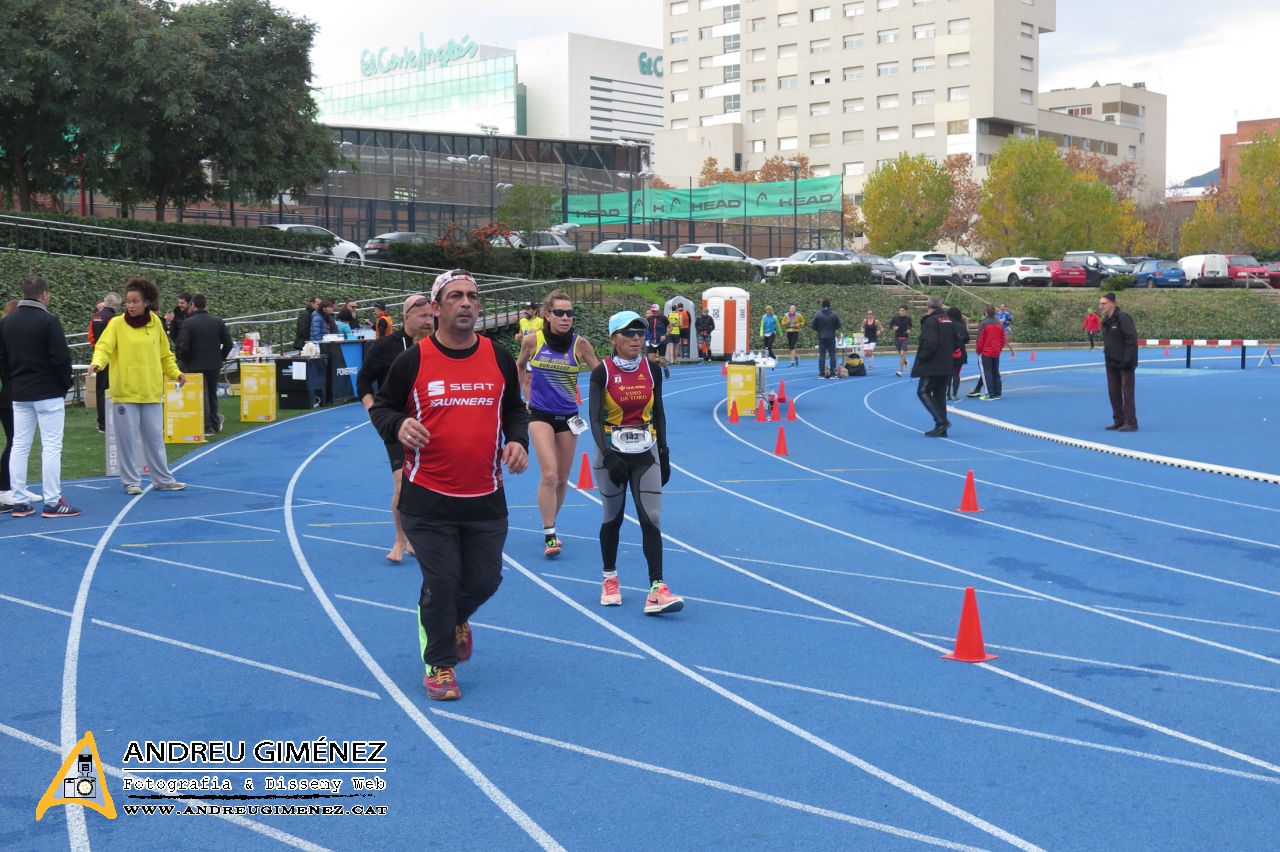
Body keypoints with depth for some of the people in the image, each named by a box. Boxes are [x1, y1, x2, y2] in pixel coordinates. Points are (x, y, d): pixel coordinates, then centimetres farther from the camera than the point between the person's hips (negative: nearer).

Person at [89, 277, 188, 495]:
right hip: (124, 392, -3)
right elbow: (104, 347, -13)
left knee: (155, 438, 10)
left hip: (151, 392, 3)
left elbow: (164, 354, 14)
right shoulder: (117, 323, -4)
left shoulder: (155, 323, 5)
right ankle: (131, 481, 14)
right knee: (126, 439, 2)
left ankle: (163, 480, 20)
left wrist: (175, 373, 2)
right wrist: (97, 362, -33)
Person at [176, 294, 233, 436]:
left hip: (196, 365, -3)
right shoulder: (218, 321, -2)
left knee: (202, 395, 5)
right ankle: (215, 422, 31)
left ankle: (207, 427, 8)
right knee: (212, 393, 19)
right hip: (214, 365, 3)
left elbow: (183, 346, -18)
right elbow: (228, 343, -1)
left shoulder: (188, 323, -13)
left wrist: (185, 361, -1)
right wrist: (220, 359, 10)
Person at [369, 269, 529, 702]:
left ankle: (455, 620, 45)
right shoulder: (413, 360, -6)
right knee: (441, 582, 1)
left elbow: (515, 410, 16)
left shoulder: (499, 358, 3)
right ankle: (439, 665, 22)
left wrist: (518, 440, -4)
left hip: (486, 499, 3)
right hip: (428, 500, -3)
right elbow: (381, 406, 5)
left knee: (484, 580, 9)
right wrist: (399, 426, -18)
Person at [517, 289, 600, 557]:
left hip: (568, 416, 2)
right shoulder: (533, 341, -7)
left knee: (562, 479, 10)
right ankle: (549, 536, -11)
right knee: (549, 474, -18)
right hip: (540, 414, -2)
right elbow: (519, 367, 13)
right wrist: (528, 394, 9)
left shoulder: (580, 343, -6)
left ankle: (550, 524, 33)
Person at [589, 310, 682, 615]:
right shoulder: (602, 372, -9)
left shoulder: (651, 369, 2)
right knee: (612, 518, 9)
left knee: (652, 520, -6)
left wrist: (664, 453, 7)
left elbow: (658, 413, 10)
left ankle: (657, 590, -10)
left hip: (646, 453, 3)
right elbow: (595, 419, -13)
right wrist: (608, 456, -23)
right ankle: (610, 579, 29)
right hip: (611, 453, -2)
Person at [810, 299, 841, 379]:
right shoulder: (835, 314, -4)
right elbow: (838, 326, 2)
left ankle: (821, 374, 0)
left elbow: (813, 326, -2)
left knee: (821, 356, 3)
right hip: (831, 337, 0)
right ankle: (833, 374, 2)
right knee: (832, 355, 4)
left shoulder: (818, 315, -6)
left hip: (821, 337, 0)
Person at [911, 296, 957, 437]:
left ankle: (941, 421, -14)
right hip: (946, 366, 8)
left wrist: (921, 356, -10)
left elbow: (930, 343, -23)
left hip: (932, 366, -8)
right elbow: (955, 343, 16)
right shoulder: (949, 321, 12)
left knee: (923, 392, -2)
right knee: (940, 394, 12)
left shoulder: (930, 321, -14)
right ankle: (941, 429, 12)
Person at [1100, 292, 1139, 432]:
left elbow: (1132, 340, -20)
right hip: (1111, 363, 9)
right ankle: (1118, 421, 20)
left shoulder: (1123, 318, -15)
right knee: (1113, 392, 11)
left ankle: (1131, 423, -2)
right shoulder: (1105, 320, 11)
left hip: (1125, 363, -9)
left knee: (1127, 392, -6)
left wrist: (1128, 359, -23)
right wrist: (1106, 354, 12)